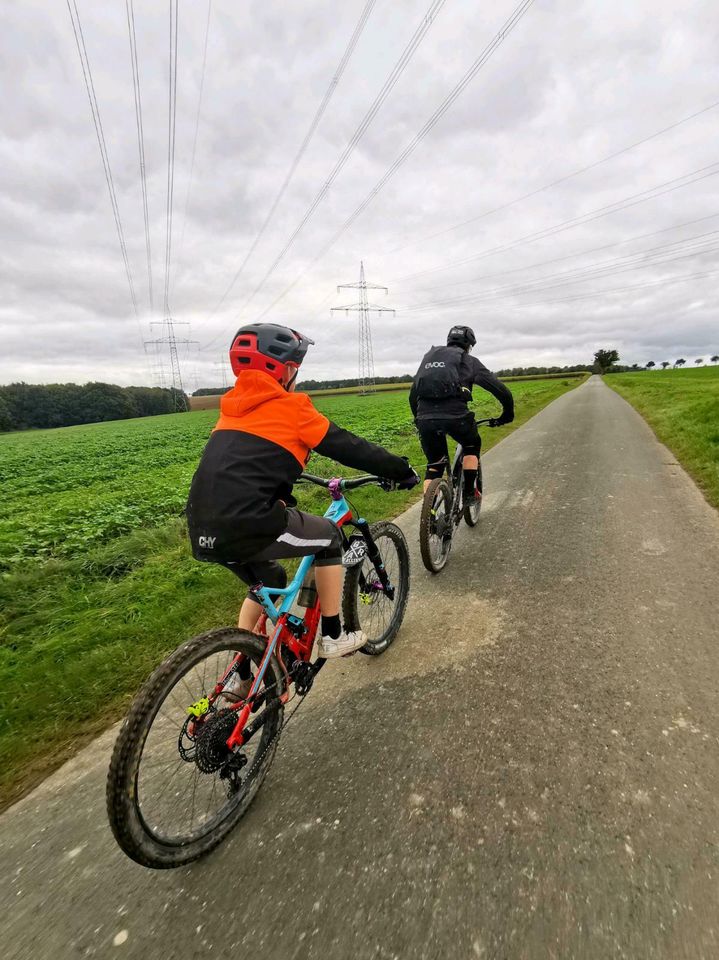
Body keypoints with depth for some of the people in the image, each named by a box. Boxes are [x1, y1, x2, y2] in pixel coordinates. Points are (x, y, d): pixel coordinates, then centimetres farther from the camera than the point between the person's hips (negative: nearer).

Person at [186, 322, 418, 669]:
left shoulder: (233, 408, 20)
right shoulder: (289, 407, -1)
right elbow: (352, 448, 2)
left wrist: (285, 498, 42)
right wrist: (403, 471, 14)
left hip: (203, 531, 8)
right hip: (245, 527, -8)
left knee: (269, 581, 31)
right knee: (329, 536, 15)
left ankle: (242, 674, 37)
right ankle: (332, 637, 24)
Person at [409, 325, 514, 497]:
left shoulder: (428, 357, 28)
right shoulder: (469, 360, 16)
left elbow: (413, 394, 29)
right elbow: (501, 390, 12)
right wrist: (507, 415, 27)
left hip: (425, 418, 3)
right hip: (454, 415, -3)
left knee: (434, 465, 21)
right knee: (471, 446, 29)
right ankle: (469, 493, 26)